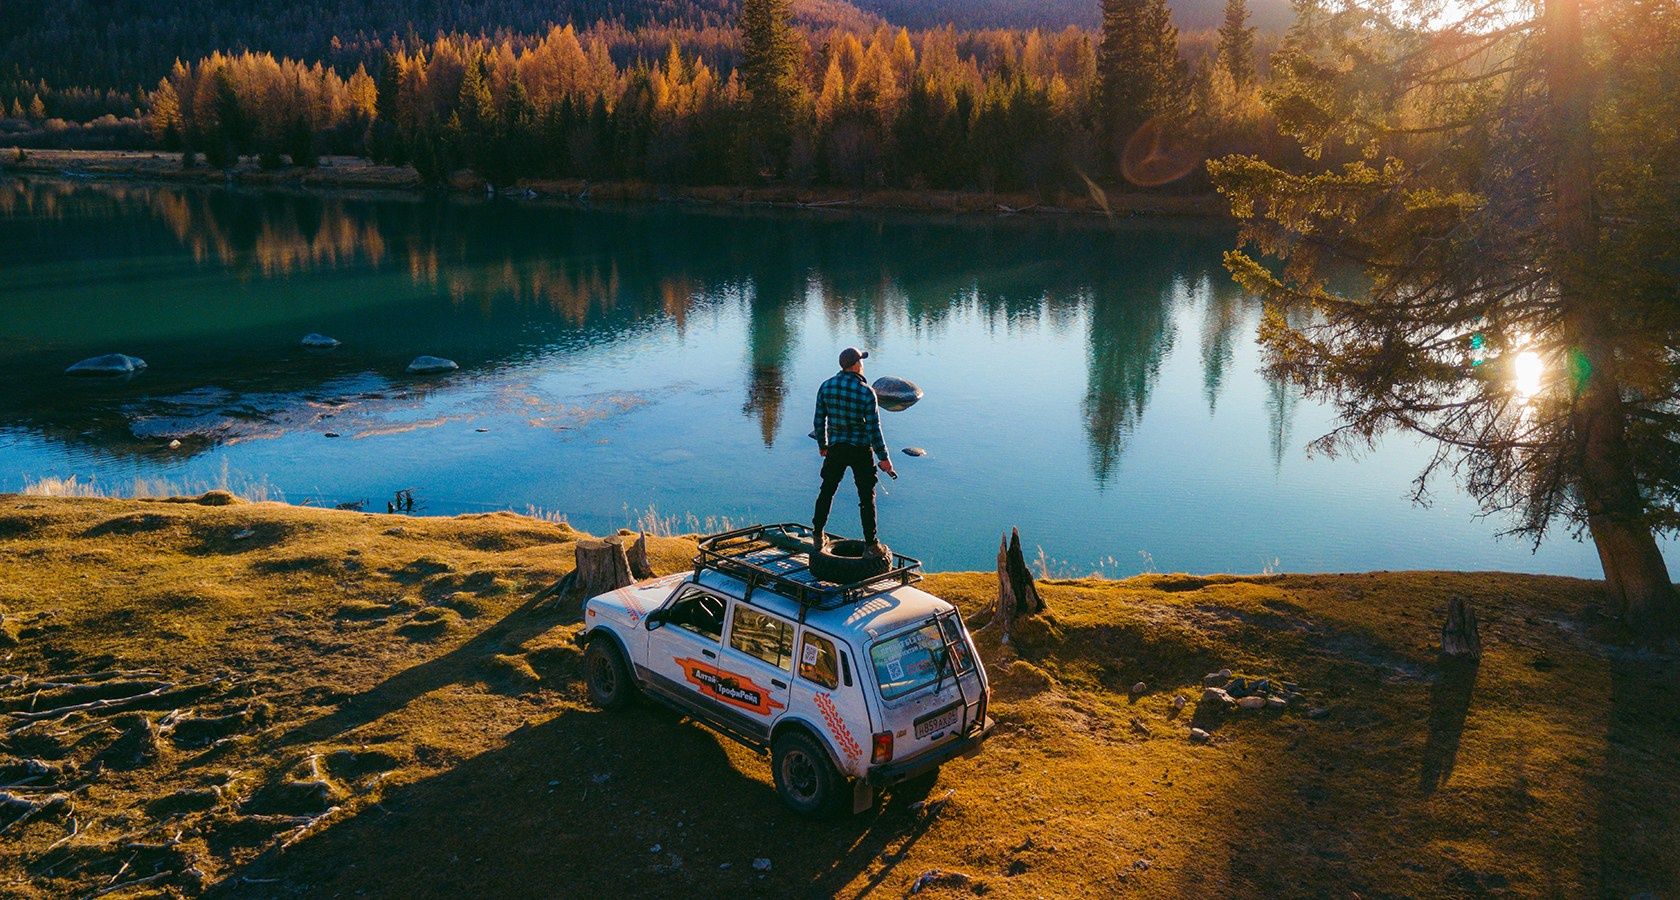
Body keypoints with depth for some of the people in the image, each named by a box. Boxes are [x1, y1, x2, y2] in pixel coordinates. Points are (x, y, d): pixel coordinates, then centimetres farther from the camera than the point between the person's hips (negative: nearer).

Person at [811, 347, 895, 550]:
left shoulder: (826, 387, -4)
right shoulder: (866, 392, -15)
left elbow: (819, 421, 4)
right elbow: (873, 429, -13)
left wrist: (822, 445, 20)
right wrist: (884, 457, -6)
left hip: (836, 449, 3)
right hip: (861, 450, -3)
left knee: (827, 491, 19)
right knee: (867, 497, 8)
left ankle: (817, 536, 26)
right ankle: (870, 543, 12)